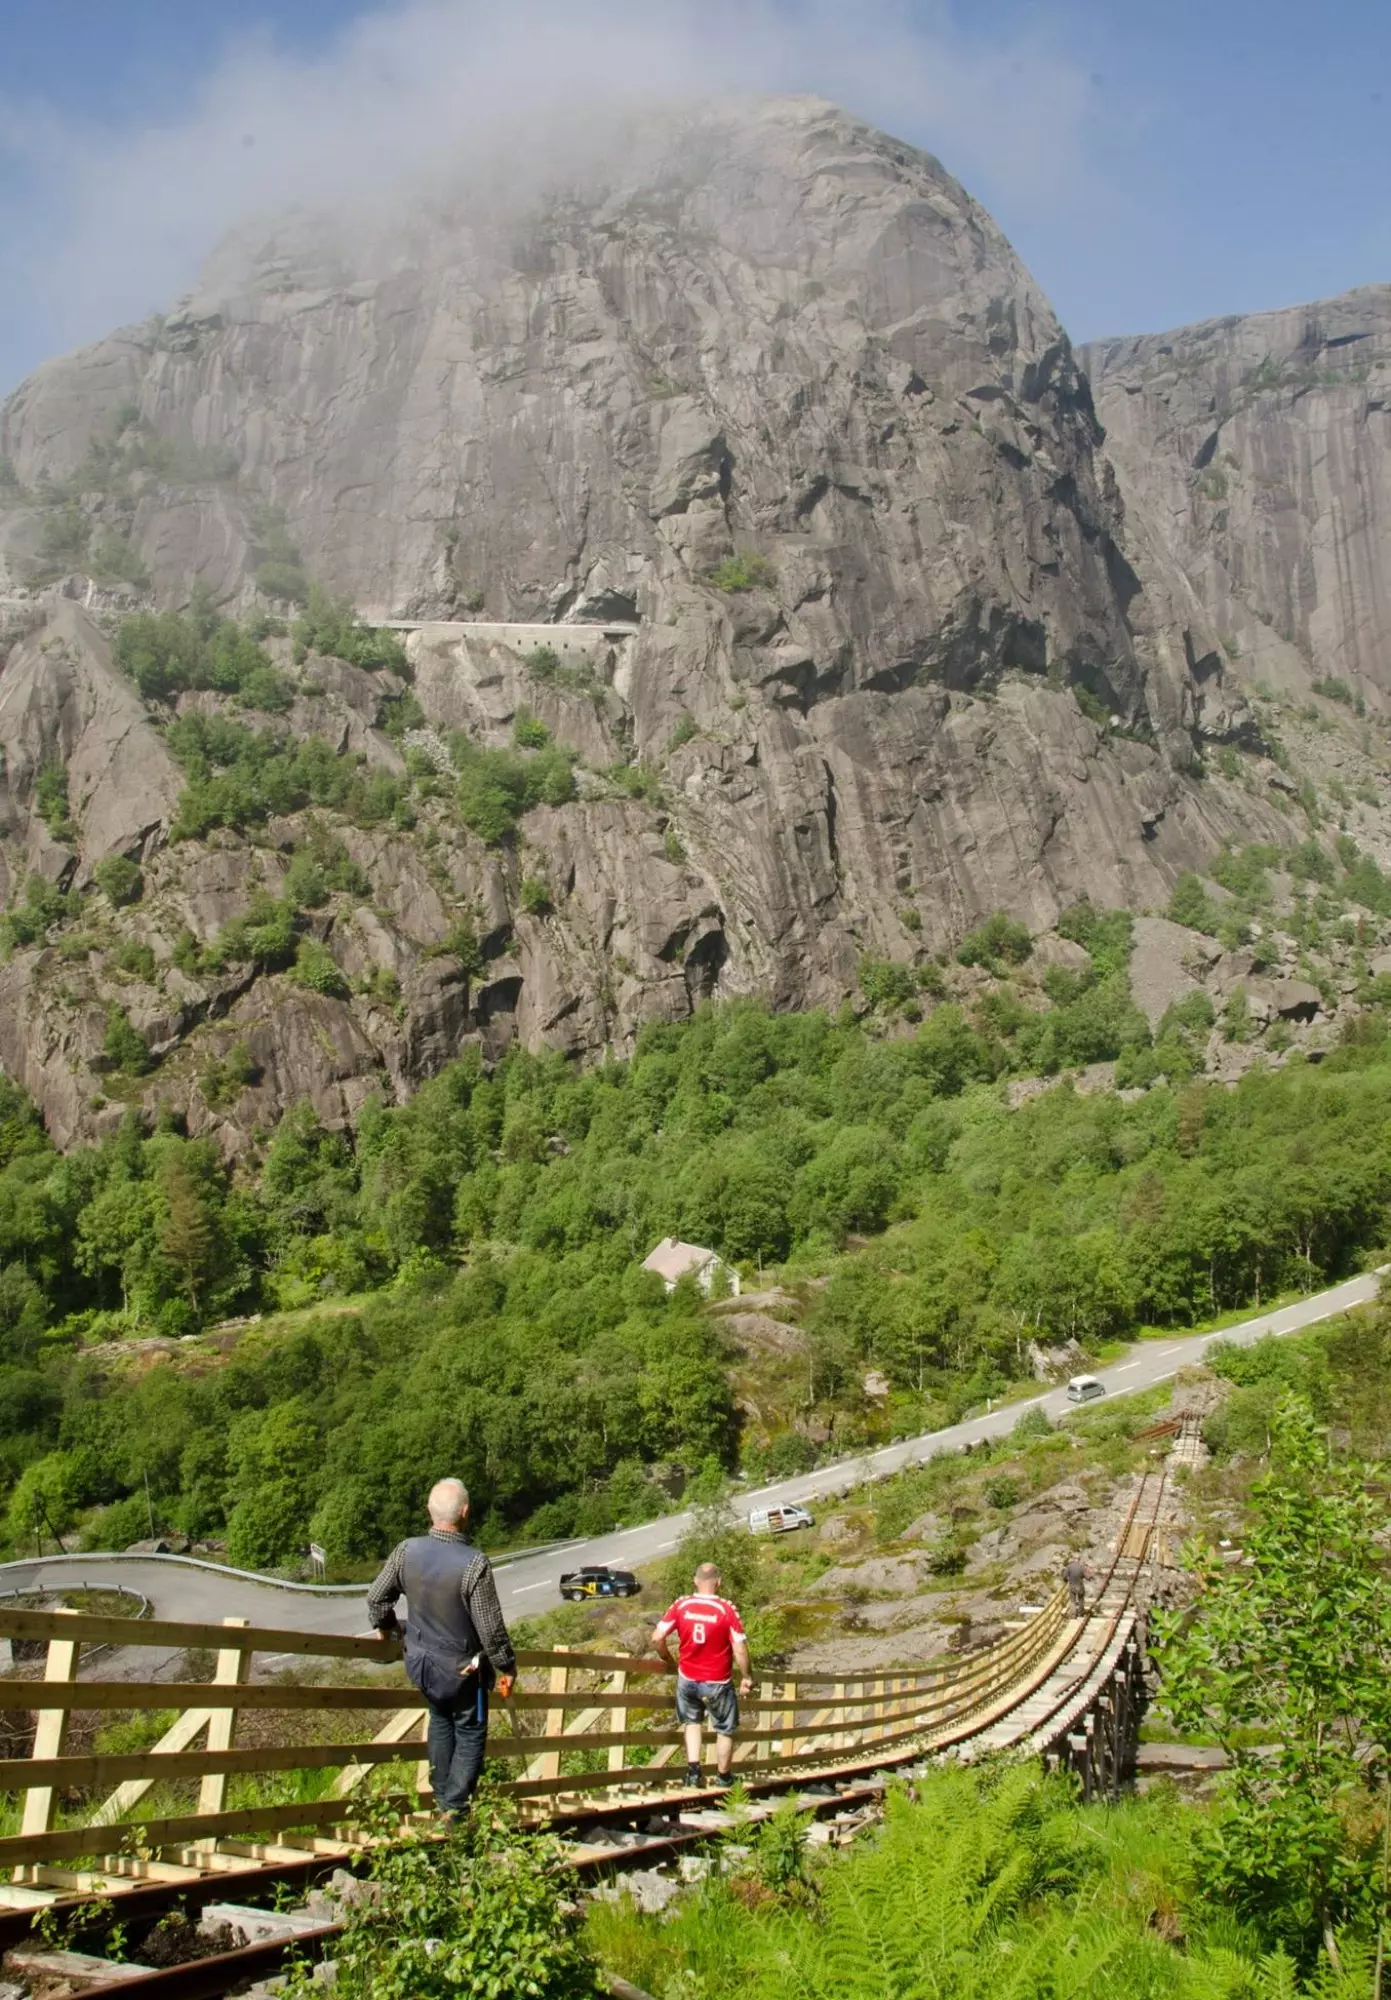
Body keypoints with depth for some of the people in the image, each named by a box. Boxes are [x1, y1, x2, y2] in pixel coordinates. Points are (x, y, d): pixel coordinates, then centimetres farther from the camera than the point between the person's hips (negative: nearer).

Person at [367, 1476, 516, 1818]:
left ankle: (441, 1795, 38)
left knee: (440, 1721, 28)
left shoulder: (407, 1551, -15)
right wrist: (507, 1667, -6)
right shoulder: (474, 1564, -29)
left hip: (420, 1662, 5)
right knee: (470, 1734, 15)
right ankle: (454, 1807, 16)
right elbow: (491, 1628, -22)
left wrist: (385, 1626, 20)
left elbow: (376, 1598, -2)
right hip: (461, 1669, -5)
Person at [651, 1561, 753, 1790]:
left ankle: (693, 1771, 14)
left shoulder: (681, 1606, -8)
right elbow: (740, 1649, -16)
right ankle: (723, 1779, 31)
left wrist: (670, 1662, 8)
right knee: (725, 1730, 19)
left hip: (687, 1679, 3)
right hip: (718, 1682, -2)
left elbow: (657, 1638, -8)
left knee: (692, 1721, 27)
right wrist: (746, 1677, -1)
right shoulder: (727, 1610, -16)